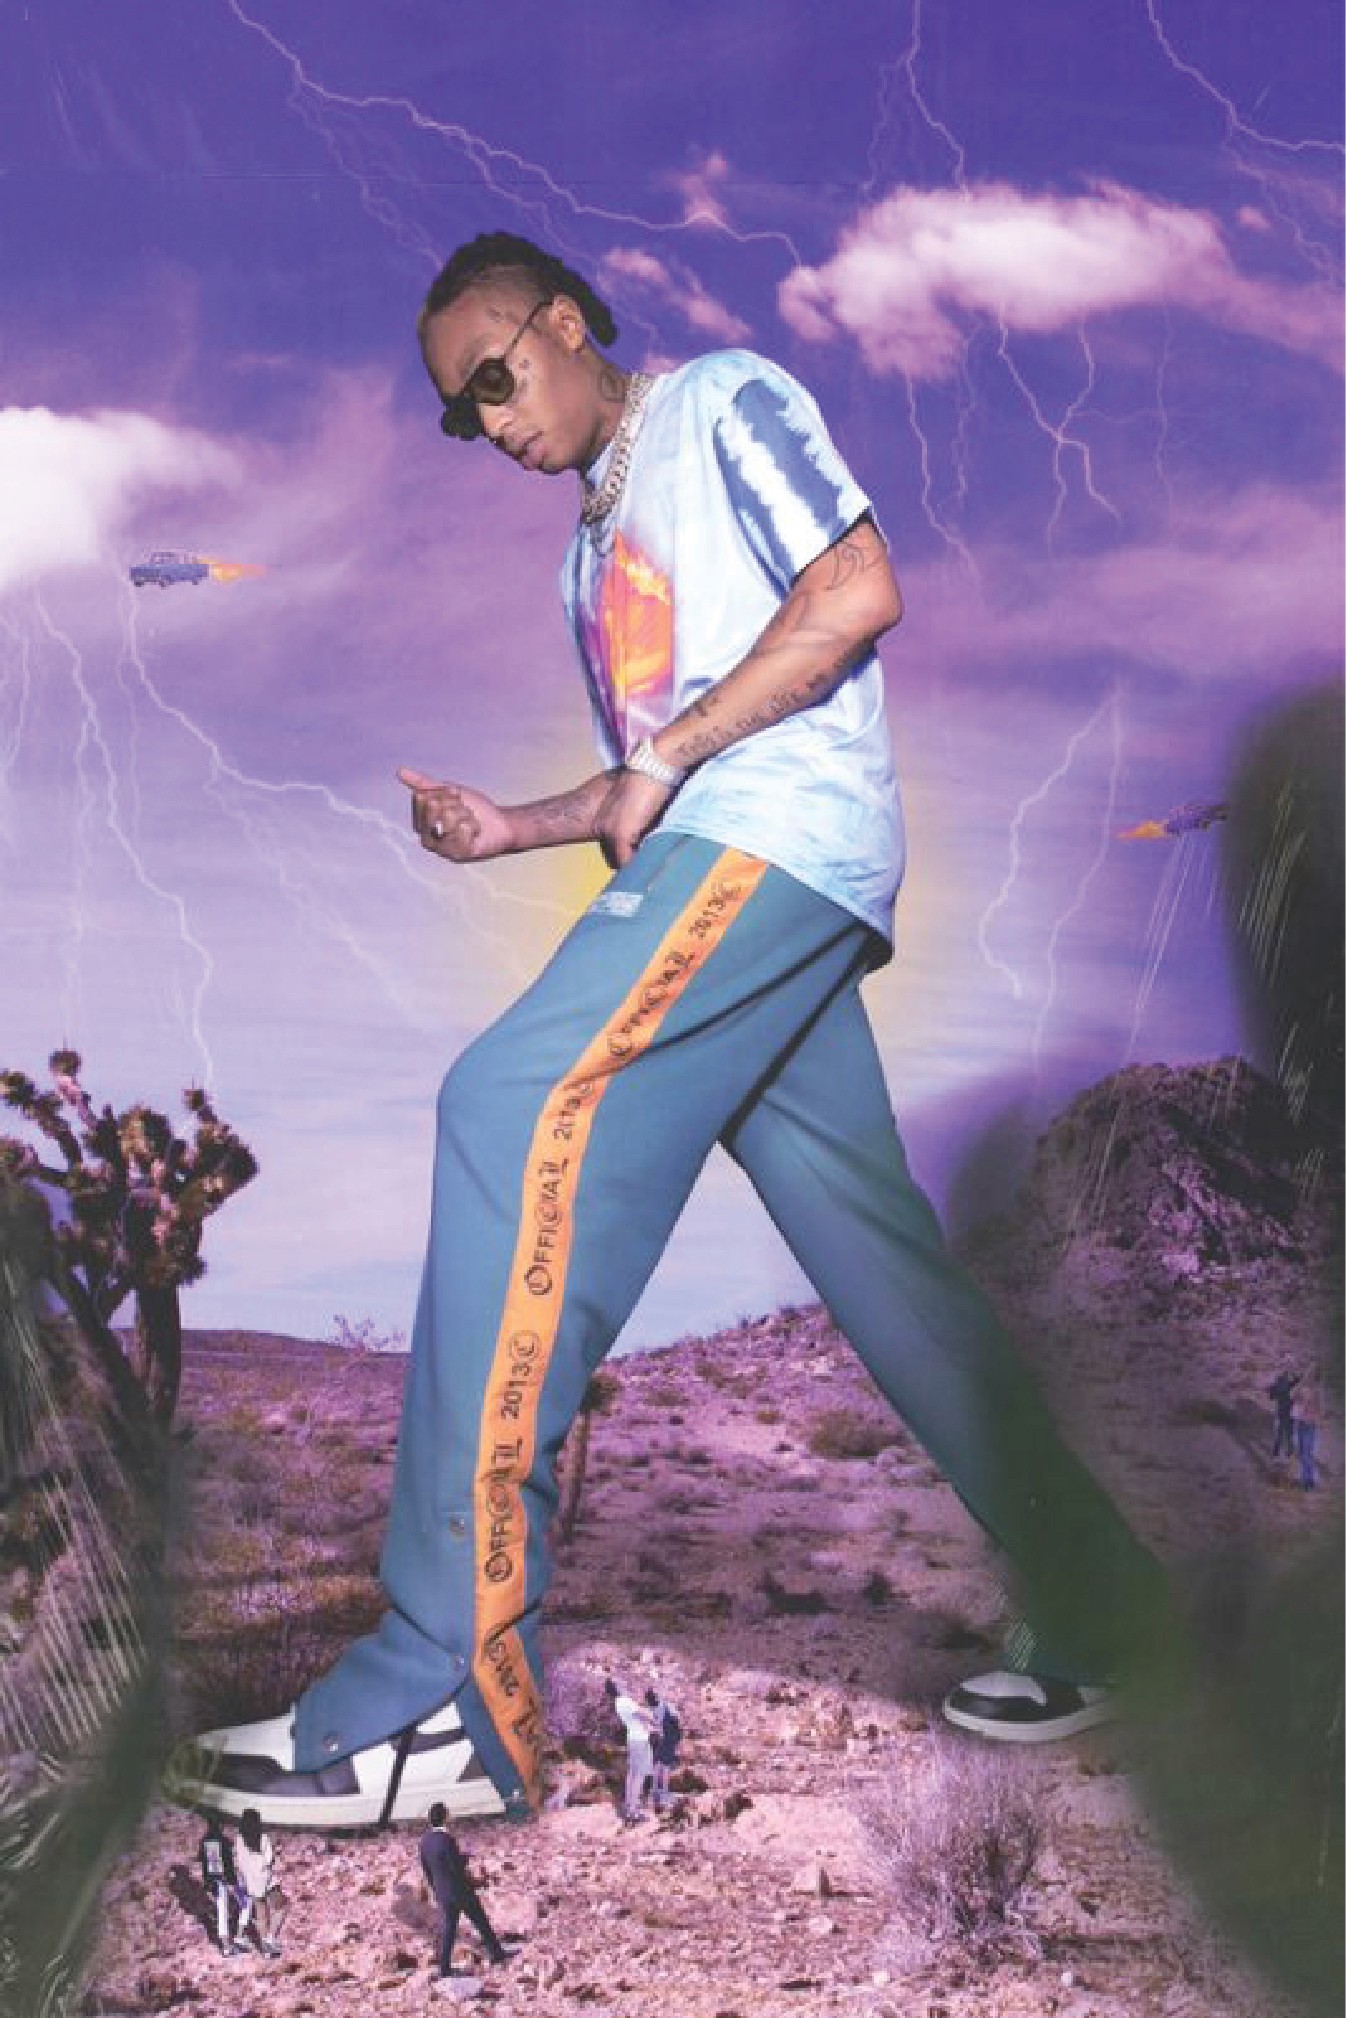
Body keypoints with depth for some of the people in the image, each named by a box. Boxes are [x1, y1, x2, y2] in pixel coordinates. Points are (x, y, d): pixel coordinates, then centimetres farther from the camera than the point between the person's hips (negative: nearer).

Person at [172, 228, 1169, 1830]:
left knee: (521, 1111, -27)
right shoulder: (595, 540, 31)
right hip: (711, 865, 10)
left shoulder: (722, 402, 9)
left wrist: (669, 753, -9)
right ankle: (1096, 1610, 15)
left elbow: (857, 591, -6)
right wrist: (510, 829, 11)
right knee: (881, 1259, 6)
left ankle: (446, 1695, -32)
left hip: (783, 833, -10)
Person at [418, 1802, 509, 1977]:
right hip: (460, 1890, -6)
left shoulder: (425, 1841, -4)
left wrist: (435, 1889, 19)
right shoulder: (447, 1840, -29)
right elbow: (458, 1867, -26)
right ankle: (496, 1953, 25)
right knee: (480, 1921, 12)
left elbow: (426, 1869, 6)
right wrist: (465, 1857, -4)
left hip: (442, 1892, 6)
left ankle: (444, 1967, 17)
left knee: (448, 1929, 16)